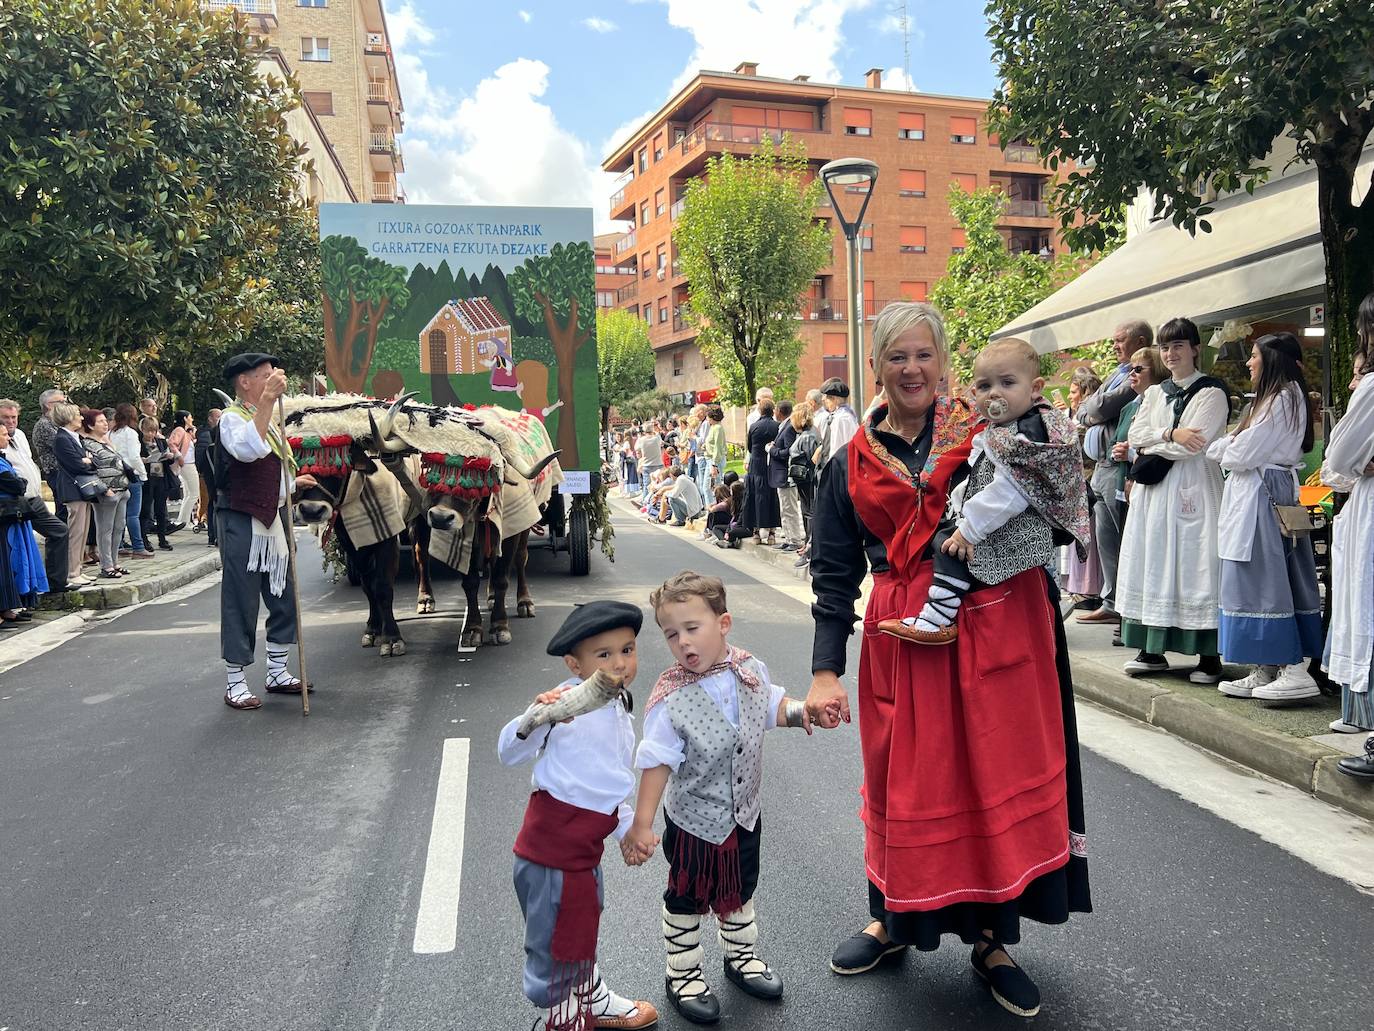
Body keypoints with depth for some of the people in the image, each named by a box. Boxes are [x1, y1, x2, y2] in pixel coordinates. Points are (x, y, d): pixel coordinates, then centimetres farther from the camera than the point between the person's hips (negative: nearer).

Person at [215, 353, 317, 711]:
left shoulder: (266, 420, 18)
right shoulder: (232, 417, -9)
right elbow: (247, 450, -34)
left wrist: (293, 482, 18)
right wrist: (267, 398, -35)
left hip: (275, 519, 9)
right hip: (242, 522, -9)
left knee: (284, 598, 13)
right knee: (241, 602, -2)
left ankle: (277, 673, 25)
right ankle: (235, 683, 7)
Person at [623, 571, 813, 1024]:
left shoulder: (750, 670, -12)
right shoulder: (670, 700, -26)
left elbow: (772, 706, 8)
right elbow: (657, 762, -22)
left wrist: (802, 711, -12)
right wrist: (641, 824, -22)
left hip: (745, 813, 5)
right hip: (693, 820, -5)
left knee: (740, 891, 25)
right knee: (686, 899, 15)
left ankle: (741, 954, 50)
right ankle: (683, 973, 37)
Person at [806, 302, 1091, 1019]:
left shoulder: (986, 431, 2)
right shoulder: (851, 464, 7)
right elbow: (835, 574, 5)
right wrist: (825, 671, -2)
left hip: (996, 628, -1)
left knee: (999, 774, 6)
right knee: (903, 779, 10)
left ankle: (990, 939, 27)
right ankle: (893, 919, 34)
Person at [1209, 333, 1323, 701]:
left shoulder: (1283, 398, -11)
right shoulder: (1275, 397, 19)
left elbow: (1244, 453, -15)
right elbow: (1244, 450, 16)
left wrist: (1221, 448, 3)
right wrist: (1230, 446, -2)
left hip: (1263, 494, -10)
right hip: (1252, 494, 10)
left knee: (1267, 582, -8)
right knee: (1262, 580, 9)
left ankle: (1295, 670, -5)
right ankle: (1266, 671, 13)